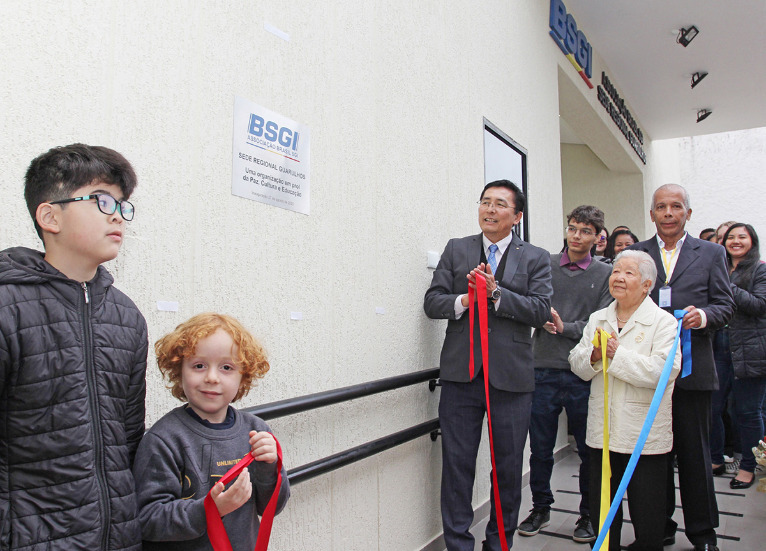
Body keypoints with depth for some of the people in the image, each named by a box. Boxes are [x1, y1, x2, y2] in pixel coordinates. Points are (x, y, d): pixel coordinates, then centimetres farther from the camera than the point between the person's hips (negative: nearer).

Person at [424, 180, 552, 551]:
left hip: (511, 376, 0)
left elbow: (541, 311, -6)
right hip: (461, 373, 1)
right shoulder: (456, 249, 9)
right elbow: (432, 302, 3)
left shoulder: (536, 258, 6)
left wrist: (496, 292, -17)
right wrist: (463, 300, -16)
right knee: (457, 463, 6)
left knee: (508, 465, 11)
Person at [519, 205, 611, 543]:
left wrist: (565, 327, -14)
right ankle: (540, 509, 29)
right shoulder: (544, 265, 7)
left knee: (589, 449, 10)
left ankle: (589, 514, 28)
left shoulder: (604, 274, 4)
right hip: (544, 369, 1)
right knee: (540, 448, 10)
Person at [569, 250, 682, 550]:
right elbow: (577, 363, 7)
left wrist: (617, 353, -18)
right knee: (601, 514, 15)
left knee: (648, 525, 8)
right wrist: (593, 354, -13)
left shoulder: (663, 322, -5)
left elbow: (661, 371, -19)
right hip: (602, 432, 4)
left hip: (644, 435, -4)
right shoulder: (597, 319, 10)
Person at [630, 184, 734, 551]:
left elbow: (726, 305, 4)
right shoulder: (634, 254, 9)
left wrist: (704, 315, -17)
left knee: (695, 452, 8)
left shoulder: (711, 253, 9)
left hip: (692, 368, 0)